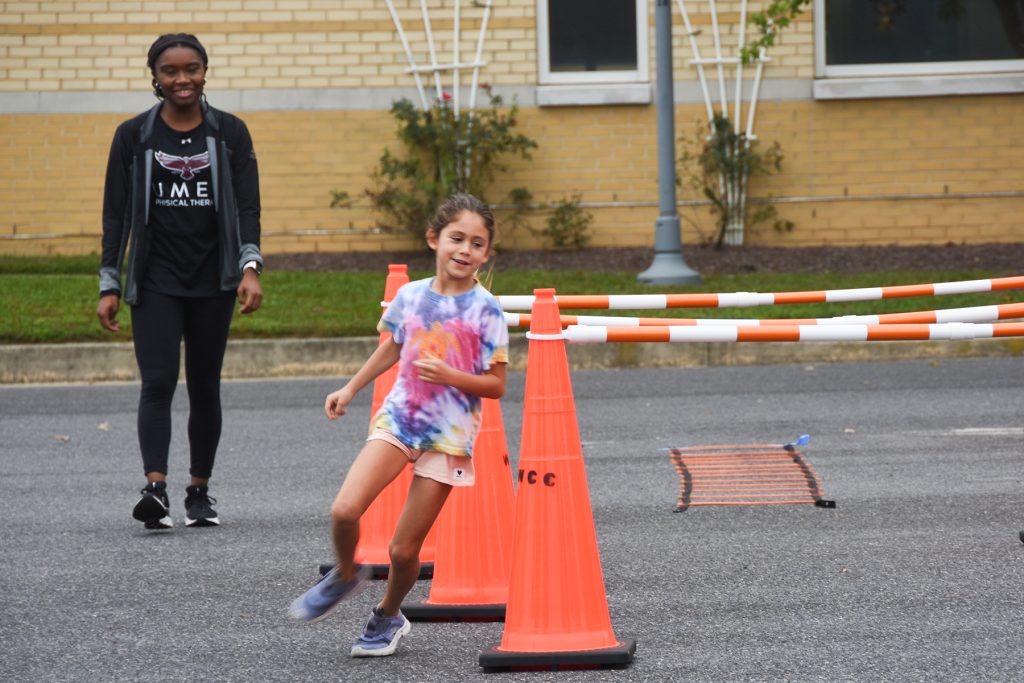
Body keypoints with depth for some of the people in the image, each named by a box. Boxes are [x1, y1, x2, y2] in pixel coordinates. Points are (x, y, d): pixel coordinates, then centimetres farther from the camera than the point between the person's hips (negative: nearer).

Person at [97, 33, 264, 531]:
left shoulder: (230, 133, 5)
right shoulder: (133, 136, 3)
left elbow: (247, 206, 1)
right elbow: (116, 214, 5)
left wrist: (250, 268, -13)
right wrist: (109, 286, 0)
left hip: (213, 283, 1)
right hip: (155, 281, -1)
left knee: (205, 387, 7)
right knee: (158, 383, -14)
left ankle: (200, 492, 17)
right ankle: (155, 489, -24)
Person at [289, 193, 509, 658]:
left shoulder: (485, 310, -10)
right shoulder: (410, 296, 1)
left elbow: (495, 385, -7)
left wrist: (450, 376, -23)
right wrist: (350, 388, 21)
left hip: (449, 436, -3)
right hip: (398, 418, 3)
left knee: (404, 549, 0)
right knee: (345, 510, -17)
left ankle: (388, 616, 29)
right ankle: (345, 575, 14)